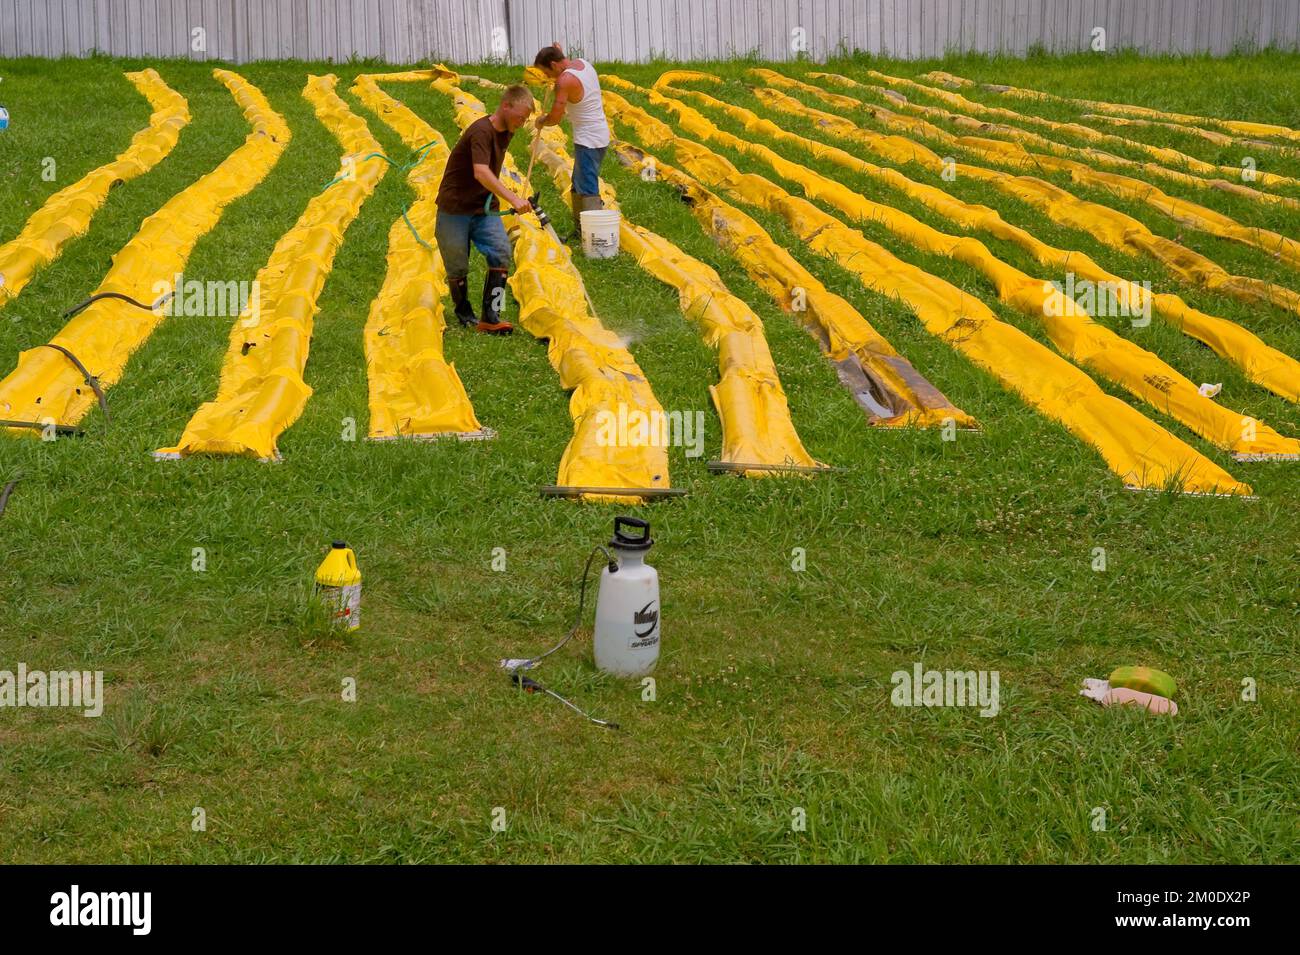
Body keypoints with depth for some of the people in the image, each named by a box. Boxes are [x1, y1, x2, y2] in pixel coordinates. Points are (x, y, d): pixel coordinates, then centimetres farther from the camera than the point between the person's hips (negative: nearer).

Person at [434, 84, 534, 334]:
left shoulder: (506, 132, 6)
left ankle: (490, 316, -12)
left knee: (501, 254, -13)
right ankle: (464, 312, 28)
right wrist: (513, 199, -44)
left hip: (484, 209, 7)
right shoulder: (481, 131, -21)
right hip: (454, 209, -7)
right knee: (457, 266, 4)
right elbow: (481, 173, -36)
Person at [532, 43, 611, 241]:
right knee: (578, 186, 18)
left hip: (588, 141, -10)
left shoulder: (564, 81, -20)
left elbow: (555, 117, -22)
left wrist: (541, 121, -1)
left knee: (587, 189, -11)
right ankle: (580, 229, 24)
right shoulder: (583, 63, 7)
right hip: (599, 135, 10)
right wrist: (560, 54, 22)